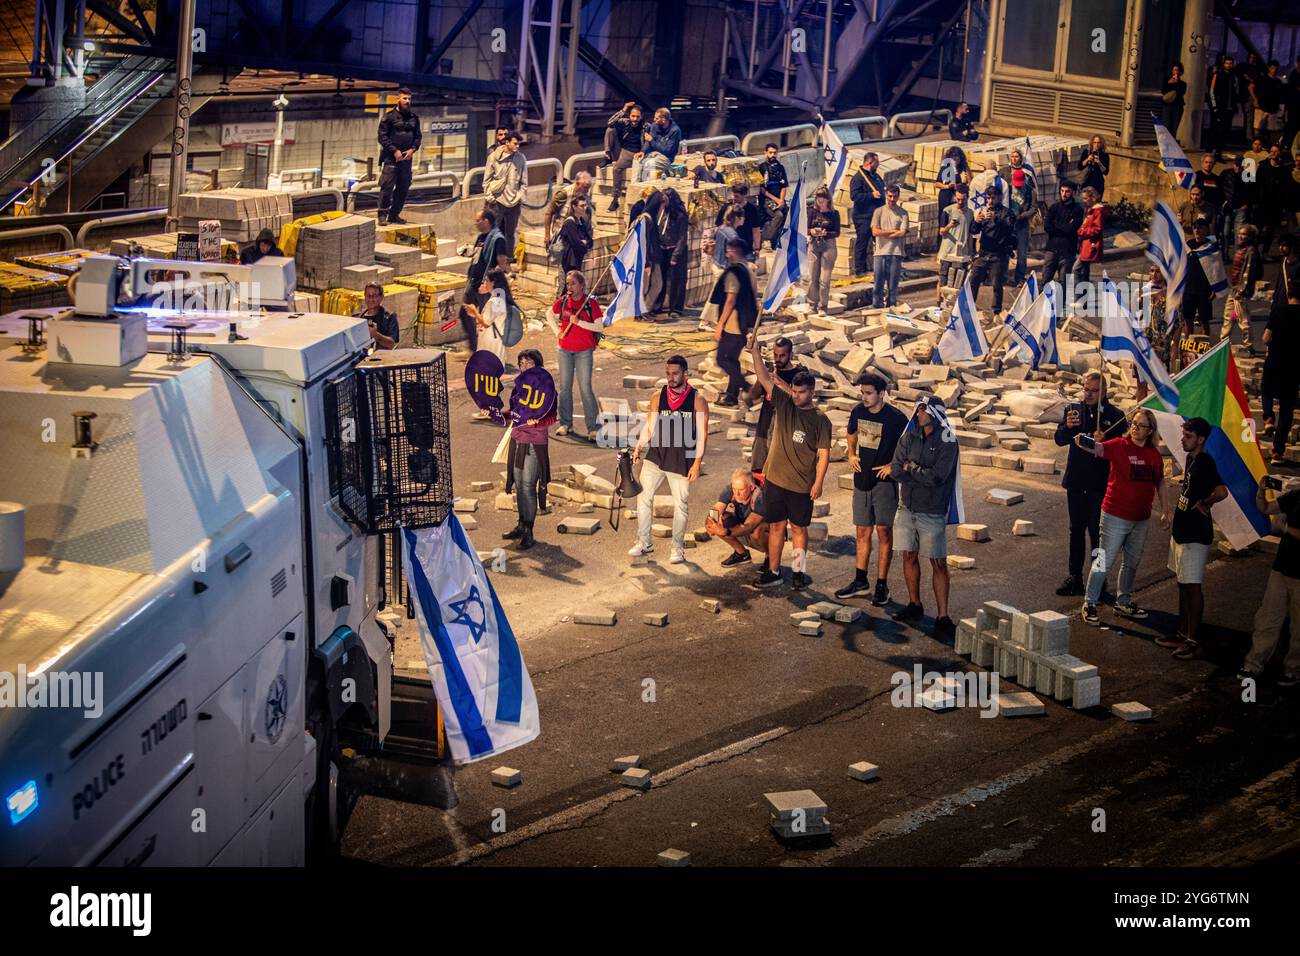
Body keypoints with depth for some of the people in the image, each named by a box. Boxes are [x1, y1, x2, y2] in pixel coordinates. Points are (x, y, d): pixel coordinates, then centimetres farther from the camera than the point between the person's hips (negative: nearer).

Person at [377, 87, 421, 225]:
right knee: (387, 186, -10)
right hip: (390, 157, -5)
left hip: (406, 158, 5)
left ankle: (394, 214, 16)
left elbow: (417, 136, 15)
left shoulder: (414, 117, 12)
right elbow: (382, 136, -7)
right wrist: (395, 151, -14)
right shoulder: (389, 116, -4)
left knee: (403, 187, 7)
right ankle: (383, 215, -6)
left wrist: (412, 149, -3)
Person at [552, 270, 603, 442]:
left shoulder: (591, 303, -9)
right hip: (564, 350, 4)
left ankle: (593, 427, -3)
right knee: (564, 387, 9)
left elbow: (599, 327, -13)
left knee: (585, 388, -7)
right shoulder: (563, 301, 1)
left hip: (584, 351, -4)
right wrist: (557, 332, 3)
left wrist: (579, 322, -20)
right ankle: (566, 424, 20)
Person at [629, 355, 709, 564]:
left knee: (680, 504, 4)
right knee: (643, 496, 1)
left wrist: (698, 462, -10)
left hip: (682, 460, -3)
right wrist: (638, 448, -1)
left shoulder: (697, 400, -3)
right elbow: (649, 427, 11)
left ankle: (678, 548, 16)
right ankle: (644, 542, 12)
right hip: (656, 455, 3)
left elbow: (702, 434, -3)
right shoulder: (658, 397, 5)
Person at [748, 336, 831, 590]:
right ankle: (773, 572, 17)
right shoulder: (783, 403, 2)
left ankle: (799, 572, 16)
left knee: (798, 527, 7)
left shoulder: (820, 420, -6)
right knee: (776, 526, 10)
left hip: (801, 484, -3)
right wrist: (755, 352, -15)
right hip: (774, 479, 3)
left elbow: (823, 454, -6)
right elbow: (764, 378, -4)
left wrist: (818, 483, -12)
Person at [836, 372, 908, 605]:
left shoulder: (896, 418, -15)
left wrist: (893, 465, -14)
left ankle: (882, 586, 5)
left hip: (884, 481, -6)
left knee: (883, 532, -1)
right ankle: (861, 582, 22)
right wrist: (852, 455, 8)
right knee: (862, 533, 12)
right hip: (862, 480, 6)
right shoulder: (858, 411, 2)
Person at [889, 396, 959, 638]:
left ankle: (943, 617, -3)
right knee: (909, 556, 13)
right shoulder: (909, 438, 5)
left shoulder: (946, 443, -10)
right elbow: (895, 470, -3)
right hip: (907, 508, 5)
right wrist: (923, 474, -12)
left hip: (932, 511, -5)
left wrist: (911, 468, -8)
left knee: (938, 563, -3)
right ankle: (914, 606, 29)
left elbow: (938, 476, -20)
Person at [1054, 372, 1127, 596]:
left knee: (1096, 531, -3)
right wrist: (1068, 427, -23)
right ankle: (1074, 577, 20)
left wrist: (1104, 441, -26)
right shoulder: (1074, 409, 3)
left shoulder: (1115, 415, -5)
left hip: (1100, 484, -4)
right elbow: (1059, 440, -3)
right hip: (1076, 481, 4)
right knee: (1076, 530, 12)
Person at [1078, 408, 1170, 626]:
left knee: (1132, 563, 18)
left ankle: (1124, 602, 33)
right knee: (1105, 561, -4)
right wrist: (1086, 442, -51)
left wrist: (1164, 511, 16)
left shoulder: (1154, 454, 5)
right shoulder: (1120, 446, -11)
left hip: (1141, 519, 6)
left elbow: (1160, 482, 16)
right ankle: (1089, 604, 5)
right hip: (1115, 516, -6)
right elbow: (1097, 448, -28)